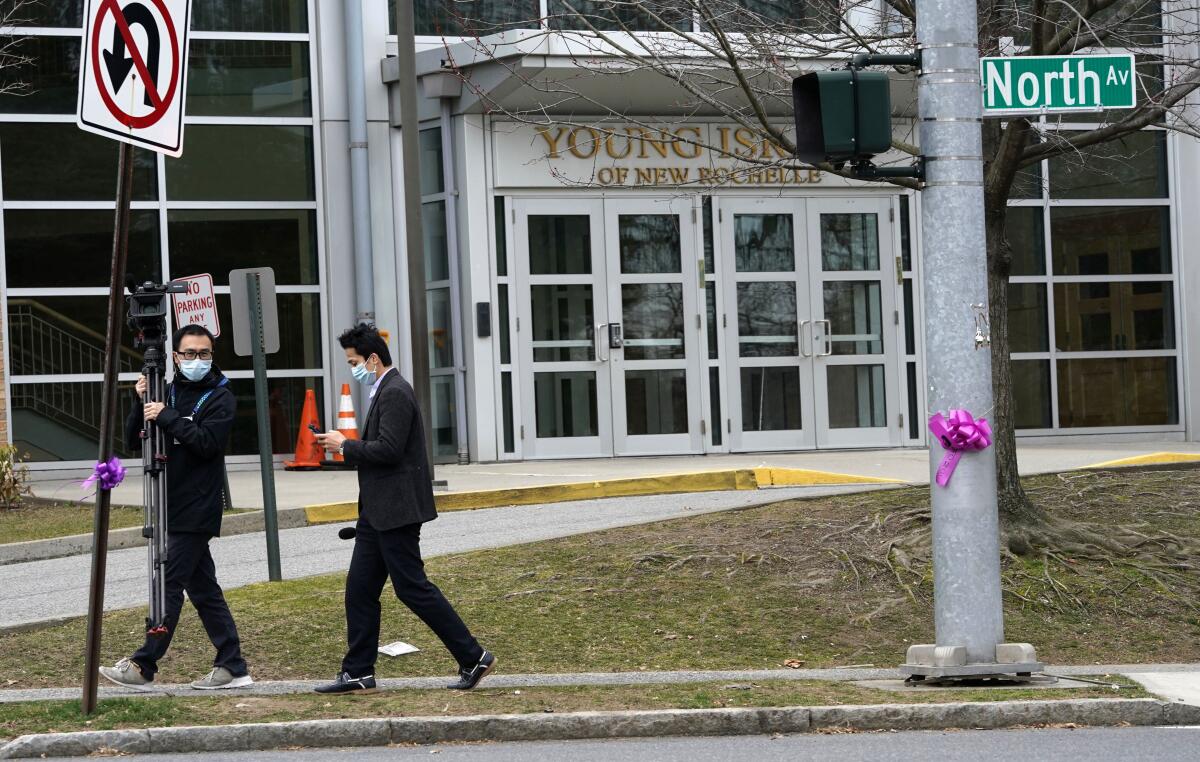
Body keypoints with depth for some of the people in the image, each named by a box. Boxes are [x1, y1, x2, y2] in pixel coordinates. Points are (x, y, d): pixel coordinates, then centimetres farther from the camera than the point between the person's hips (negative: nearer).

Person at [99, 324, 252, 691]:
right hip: (173, 507, 7)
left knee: (169, 585, -8)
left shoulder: (220, 397, -4)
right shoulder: (167, 392, 13)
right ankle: (232, 667, 12)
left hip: (195, 511, -7)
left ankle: (143, 665, -5)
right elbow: (134, 440, 10)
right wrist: (142, 404, -6)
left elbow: (208, 442, -18)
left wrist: (167, 418, -20)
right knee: (203, 588, 8)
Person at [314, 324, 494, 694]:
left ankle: (473, 658, -1)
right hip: (379, 511, 11)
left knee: (412, 587, -7)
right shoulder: (385, 391, 16)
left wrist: (345, 446, -14)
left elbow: (388, 450, -24)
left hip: (396, 510, -11)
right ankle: (358, 673, 13)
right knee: (360, 589, 9)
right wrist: (348, 446, 11)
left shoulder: (395, 393, -16)